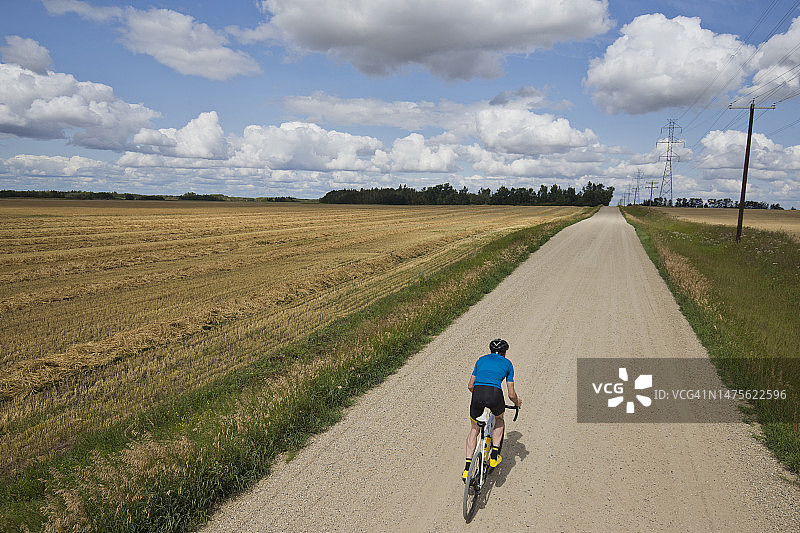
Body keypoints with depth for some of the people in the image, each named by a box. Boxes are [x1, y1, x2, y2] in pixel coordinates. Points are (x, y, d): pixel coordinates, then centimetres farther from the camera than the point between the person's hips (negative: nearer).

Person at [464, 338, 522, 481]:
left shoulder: (481, 360, 27)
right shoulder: (507, 364, 20)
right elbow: (511, 394, 19)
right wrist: (517, 402, 40)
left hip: (477, 393, 2)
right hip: (495, 394, -2)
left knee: (474, 430, 20)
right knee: (499, 419, 32)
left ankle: (467, 468, 11)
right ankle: (494, 456, 22)